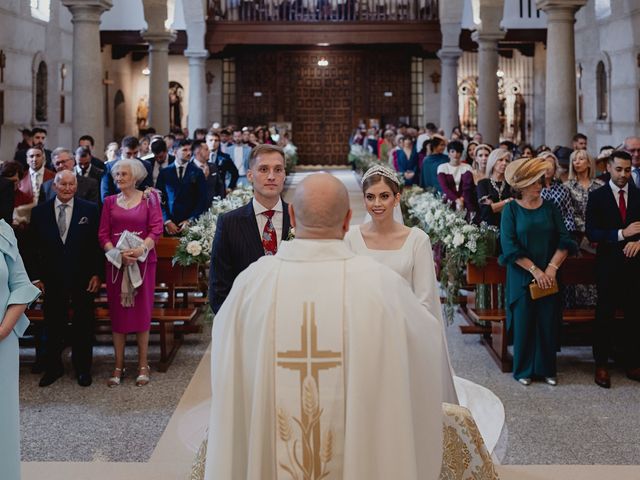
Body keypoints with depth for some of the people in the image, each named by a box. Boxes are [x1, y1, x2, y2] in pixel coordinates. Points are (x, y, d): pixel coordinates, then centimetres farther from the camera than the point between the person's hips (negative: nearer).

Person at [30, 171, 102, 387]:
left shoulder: (90, 210, -2)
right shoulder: (40, 212, 1)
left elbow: (97, 244, -2)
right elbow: (35, 247, 2)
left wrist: (97, 274, -6)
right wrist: (37, 276, -2)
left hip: (83, 278, -1)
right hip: (53, 278, 1)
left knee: (83, 325, 10)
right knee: (53, 325, 10)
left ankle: (83, 369, 23)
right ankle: (53, 367, 25)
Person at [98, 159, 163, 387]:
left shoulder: (149, 198, 3)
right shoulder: (110, 201, 10)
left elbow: (156, 229, -4)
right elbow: (103, 234, 4)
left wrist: (141, 248, -21)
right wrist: (118, 253, -13)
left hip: (143, 261, -2)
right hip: (116, 262, 2)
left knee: (142, 311, 2)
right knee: (117, 312, 3)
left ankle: (143, 365, 10)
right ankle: (119, 366, 9)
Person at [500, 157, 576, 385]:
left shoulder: (550, 208, 4)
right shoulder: (511, 209, -4)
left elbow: (564, 240, -1)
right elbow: (510, 246, -10)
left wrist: (552, 268, -13)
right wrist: (535, 270, -15)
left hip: (549, 276, 2)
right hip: (521, 277, -2)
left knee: (548, 322, 5)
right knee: (524, 322, 3)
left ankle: (547, 369, 20)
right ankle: (523, 370, 18)